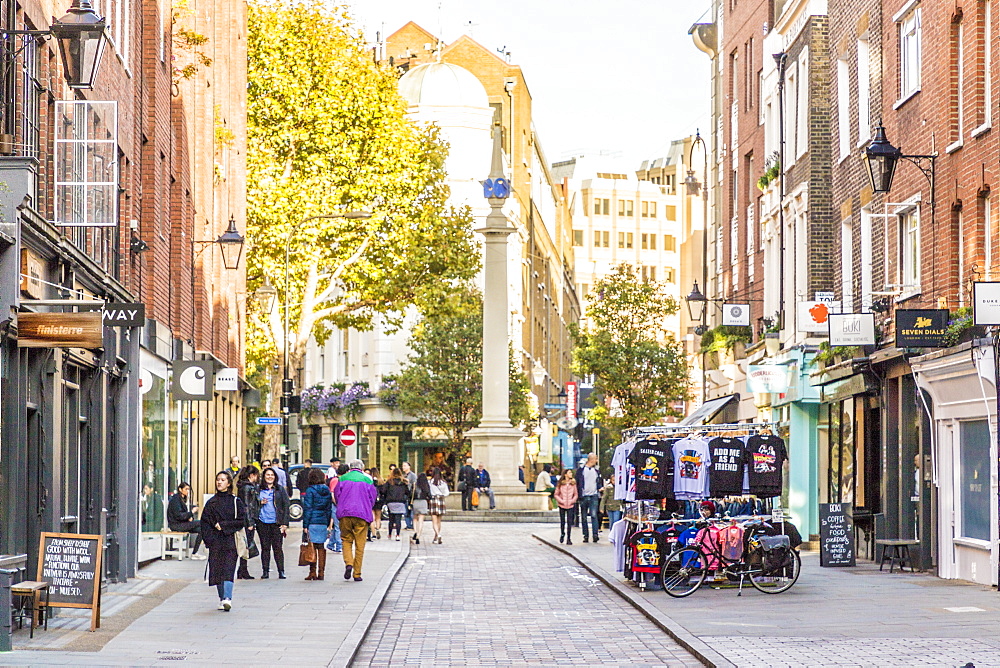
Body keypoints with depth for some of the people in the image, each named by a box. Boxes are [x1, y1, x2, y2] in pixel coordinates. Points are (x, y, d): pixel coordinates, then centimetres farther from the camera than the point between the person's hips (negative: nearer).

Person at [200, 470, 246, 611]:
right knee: (217, 571, 3)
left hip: (230, 541, -3)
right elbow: (205, 522, 8)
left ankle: (227, 598, -25)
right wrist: (209, 539, -5)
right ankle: (222, 599, 14)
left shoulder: (236, 502, 4)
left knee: (228, 570, -15)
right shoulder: (212, 502, 11)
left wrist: (223, 525, -10)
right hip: (215, 542, 3)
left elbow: (242, 521, -3)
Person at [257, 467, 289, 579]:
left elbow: (286, 506, 2)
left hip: (276, 523, -2)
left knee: (277, 547, -3)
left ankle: (281, 571, 0)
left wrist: (285, 523, -5)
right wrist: (260, 503, -5)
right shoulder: (259, 490, 10)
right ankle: (265, 571, 9)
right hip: (262, 523, 2)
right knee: (265, 547, 4)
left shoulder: (280, 489, 5)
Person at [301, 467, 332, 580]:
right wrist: (328, 526, 19)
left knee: (312, 548, -2)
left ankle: (313, 573, -4)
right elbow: (329, 509, 13)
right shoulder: (327, 491, 9)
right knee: (321, 548, 9)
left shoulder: (310, 491, -8)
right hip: (324, 523, 5)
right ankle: (321, 573, 10)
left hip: (313, 522, -5)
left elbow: (308, 509, -10)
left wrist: (305, 526, -8)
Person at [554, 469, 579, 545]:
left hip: (570, 505, 0)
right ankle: (562, 534, 36)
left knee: (569, 522, -5)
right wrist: (561, 501, -10)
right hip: (562, 505, 0)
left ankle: (569, 539, 0)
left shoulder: (573, 483, 2)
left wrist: (572, 501, -8)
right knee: (562, 521, 10)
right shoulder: (560, 484, -1)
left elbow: (576, 494, 7)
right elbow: (556, 494, 3)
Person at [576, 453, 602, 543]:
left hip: (594, 496, 2)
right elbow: (578, 482, 0)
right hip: (584, 496, -2)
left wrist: (599, 489, 3)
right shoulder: (581, 469, 1)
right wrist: (579, 494, -7)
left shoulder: (596, 470, 13)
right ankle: (586, 535, 10)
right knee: (584, 517, 4)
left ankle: (595, 534, -16)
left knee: (594, 515, -12)